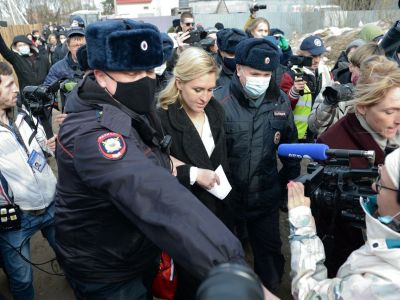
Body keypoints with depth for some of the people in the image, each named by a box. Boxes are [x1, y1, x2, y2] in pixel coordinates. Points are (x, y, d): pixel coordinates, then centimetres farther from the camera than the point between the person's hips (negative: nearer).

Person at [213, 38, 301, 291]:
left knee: (270, 251, 18)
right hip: (227, 196, -2)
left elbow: (290, 144, 10)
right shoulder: (219, 101, -15)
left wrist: (292, 180, 11)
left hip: (267, 197, 3)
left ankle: (270, 290, 42)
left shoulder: (280, 101, -1)